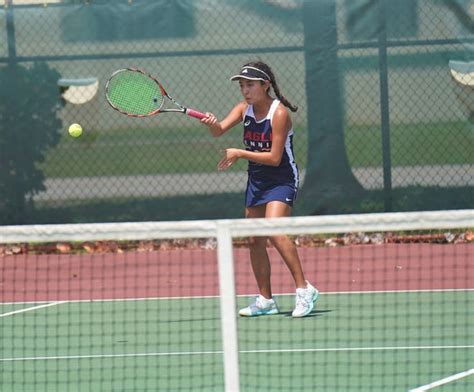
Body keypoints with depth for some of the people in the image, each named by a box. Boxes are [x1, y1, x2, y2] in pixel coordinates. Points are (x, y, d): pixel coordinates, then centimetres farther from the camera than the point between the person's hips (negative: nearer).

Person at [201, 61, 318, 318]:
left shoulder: (279, 113, -18)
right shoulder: (244, 109, 1)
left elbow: (274, 157, -20)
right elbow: (219, 131, -12)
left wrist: (239, 154, -20)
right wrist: (211, 124, -35)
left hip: (282, 179, -7)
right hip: (256, 180, 7)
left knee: (274, 231, -26)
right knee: (254, 241, 7)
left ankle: (304, 289, -21)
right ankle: (265, 301, 17)